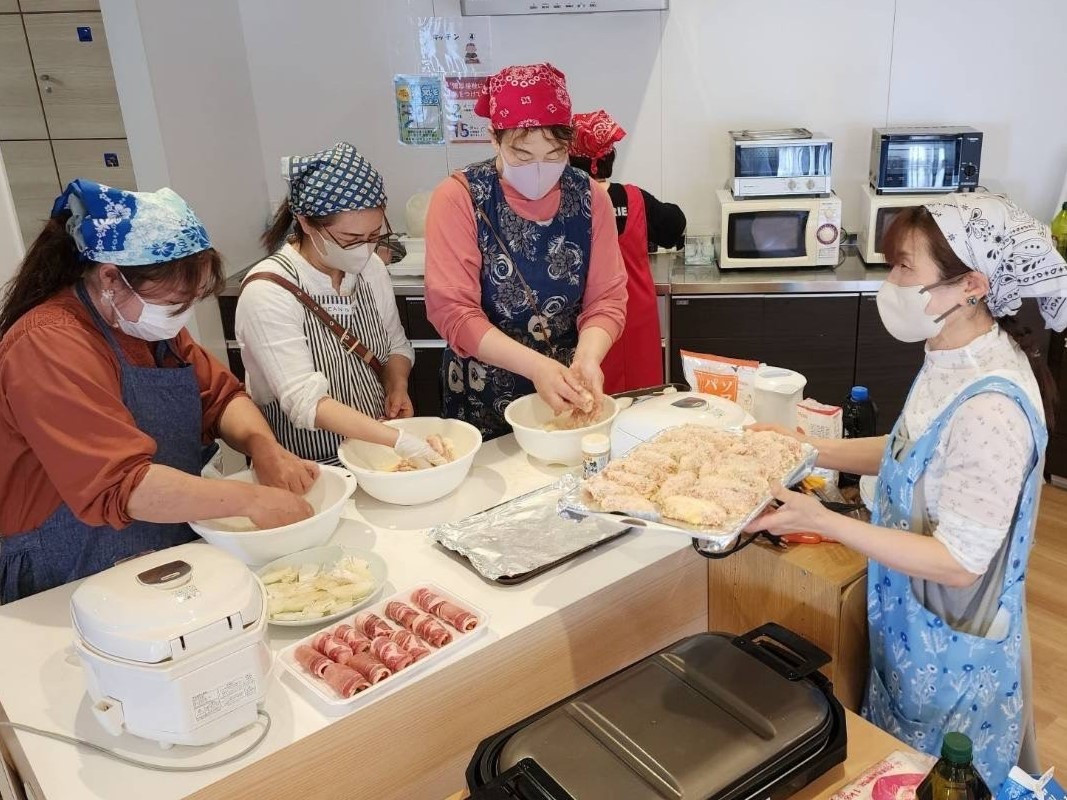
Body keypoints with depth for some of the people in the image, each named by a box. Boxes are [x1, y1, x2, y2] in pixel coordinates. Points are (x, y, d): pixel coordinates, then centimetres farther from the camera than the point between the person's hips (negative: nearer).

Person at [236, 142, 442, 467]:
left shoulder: (369, 268, 2)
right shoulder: (268, 292, -17)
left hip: (376, 447, 3)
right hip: (310, 467, -3)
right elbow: (305, 403, -23)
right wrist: (397, 440, -31)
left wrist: (398, 386, -5)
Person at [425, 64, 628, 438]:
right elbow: (452, 310, -20)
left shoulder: (591, 197, -5)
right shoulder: (458, 198, -15)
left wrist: (587, 358, -26)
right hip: (481, 398, -2)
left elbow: (607, 298, -5)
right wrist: (536, 365, -31)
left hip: (568, 395, 3)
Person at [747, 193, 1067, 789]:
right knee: (899, 769, 27)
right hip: (915, 624, 8)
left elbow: (959, 562, -28)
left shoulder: (989, 407, -32)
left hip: (952, 648, -8)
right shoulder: (955, 361, -4)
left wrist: (823, 522, -31)